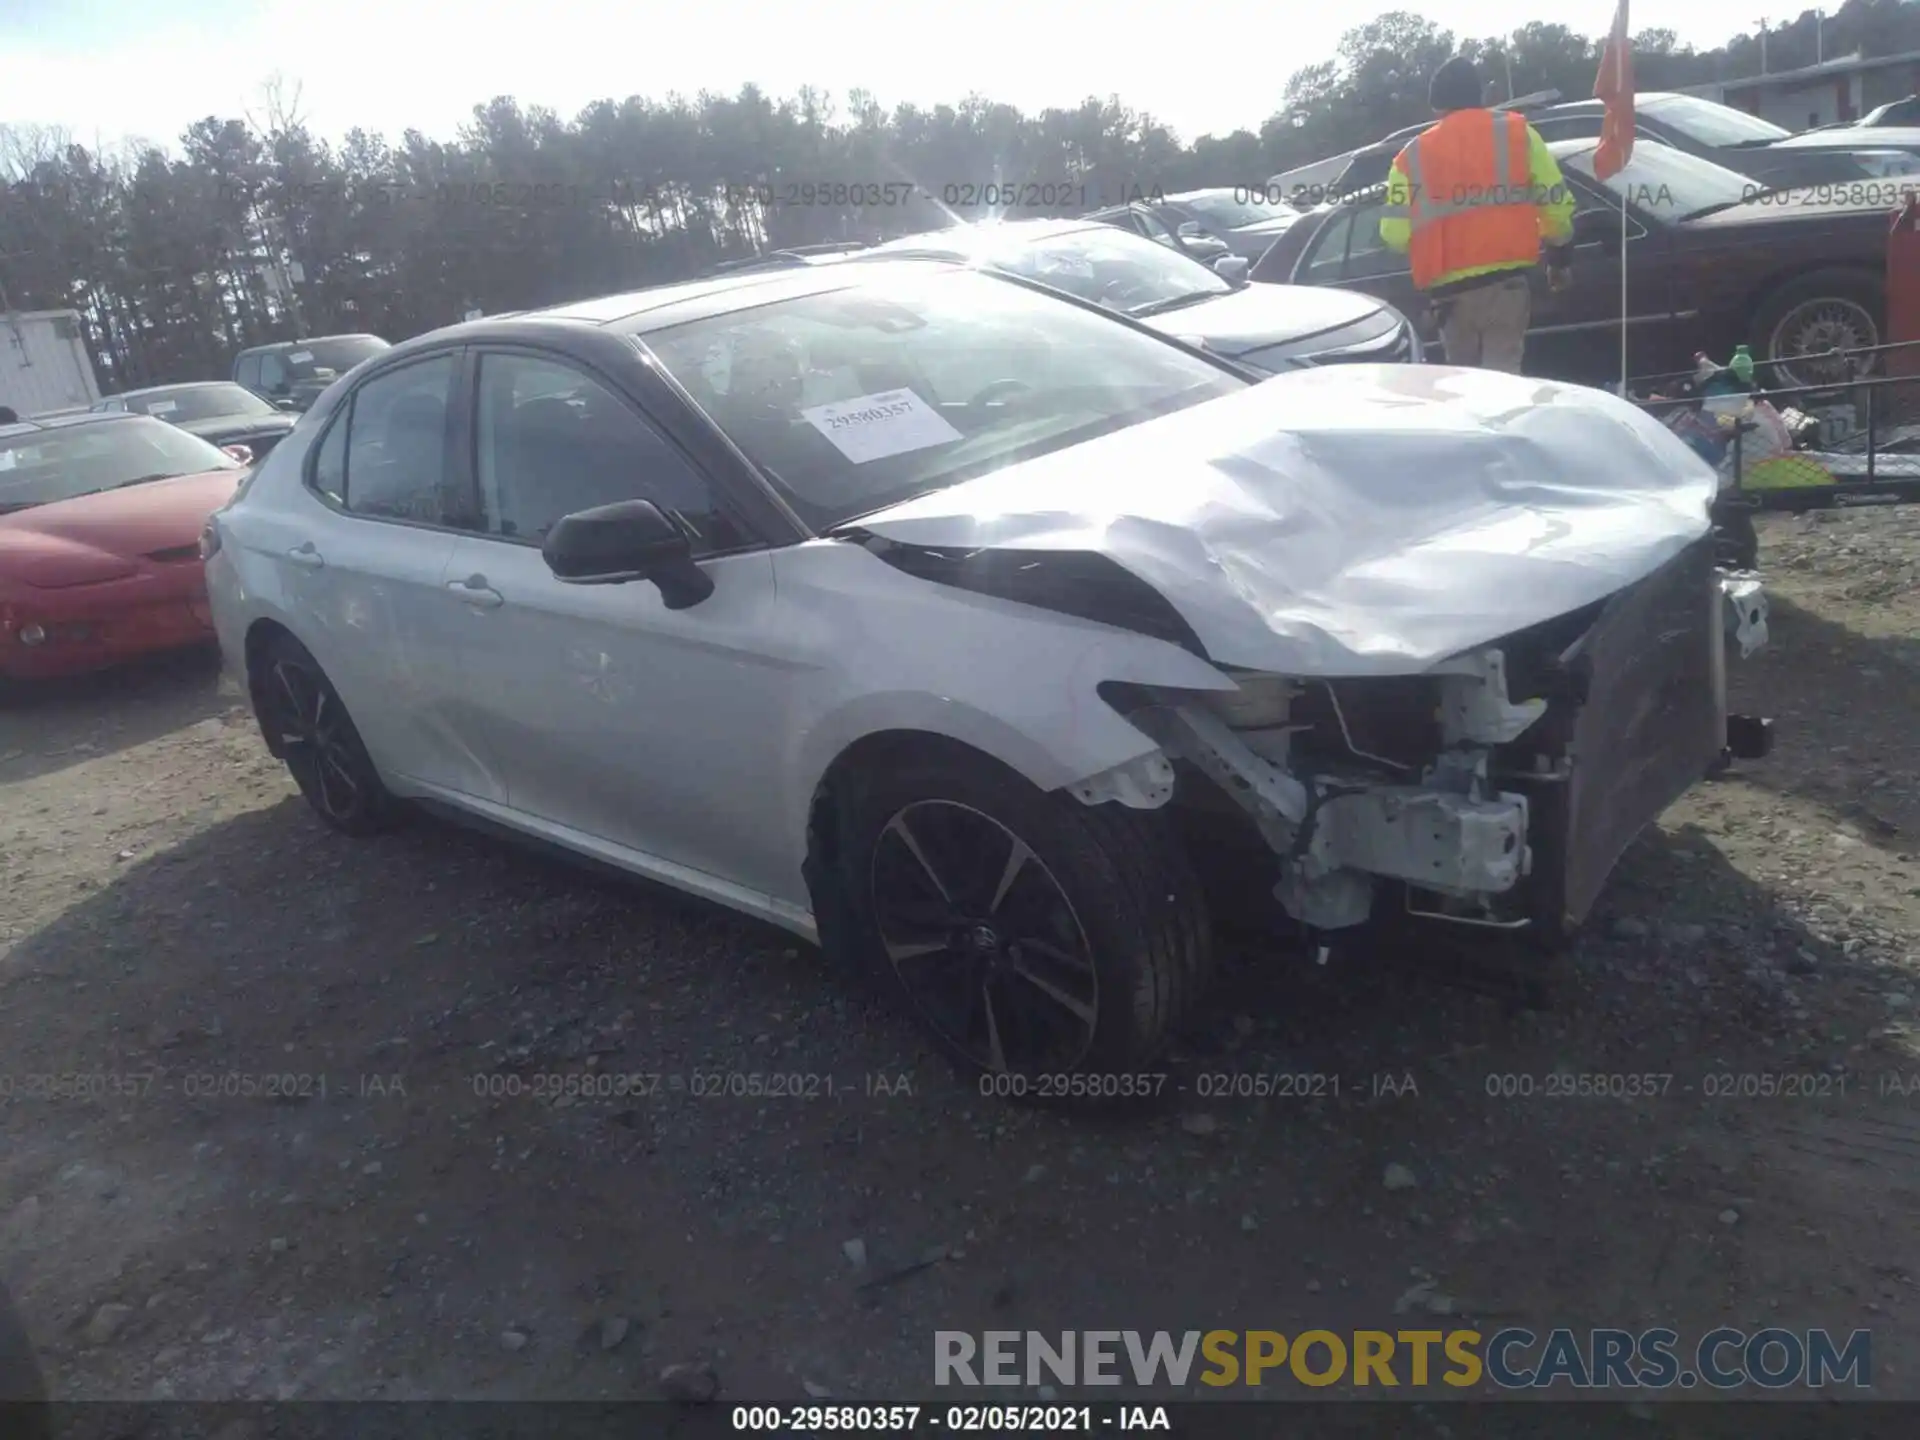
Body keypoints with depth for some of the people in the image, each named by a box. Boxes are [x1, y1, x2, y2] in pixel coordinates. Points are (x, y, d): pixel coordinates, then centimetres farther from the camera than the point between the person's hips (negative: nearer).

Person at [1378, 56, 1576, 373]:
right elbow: (1556, 203, 5)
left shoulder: (1413, 155, 6)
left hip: (1448, 288, 1)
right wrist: (1560, 257, 19)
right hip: (1505, 279, -1)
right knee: (1502, 374, -4)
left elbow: (1394, 235, -1)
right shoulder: (1516, 133, 7)